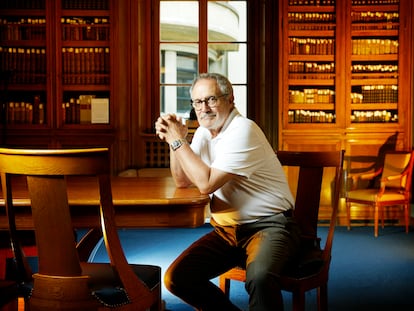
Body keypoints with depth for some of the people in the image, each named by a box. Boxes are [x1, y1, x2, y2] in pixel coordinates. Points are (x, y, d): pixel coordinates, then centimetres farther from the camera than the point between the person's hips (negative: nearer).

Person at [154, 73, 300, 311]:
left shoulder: (242, 130, -17)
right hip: (228, 229, 8)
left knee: (259, 277, -38)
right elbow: (182, 181, 9)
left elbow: (206, 183, -22)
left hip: (269, 226, -8)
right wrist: (174, 140, -3)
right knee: (176, 279, -7)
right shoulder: (204, 133, 10)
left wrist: (178, 140, -13)